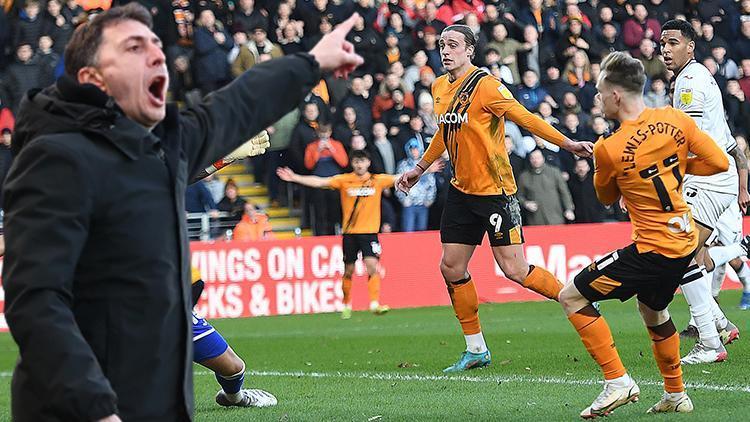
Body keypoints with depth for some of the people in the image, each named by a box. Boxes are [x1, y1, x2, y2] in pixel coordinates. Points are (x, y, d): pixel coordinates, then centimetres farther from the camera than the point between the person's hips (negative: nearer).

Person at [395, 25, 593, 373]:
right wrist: (419, 169, 31)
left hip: (494, 190, -7)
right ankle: (476, 349, 17)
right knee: (451, 268, 5)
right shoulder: (439, 88, 8)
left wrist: (568, 144, -27)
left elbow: (525, 119, -19)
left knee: (514, 269, -11)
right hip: (461, 190, 7)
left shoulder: (485, 85, -15)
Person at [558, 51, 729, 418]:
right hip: (685, 241, 7)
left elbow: (606, 197, 2)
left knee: (571, 297, 2)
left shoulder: (608, 149, -18)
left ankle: (617, 381, -3)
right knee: (652, 308, 32)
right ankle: (675, 394, 39)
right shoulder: (675, 120, -4)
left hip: (652, 250, -7)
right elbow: (719, 162, 1)